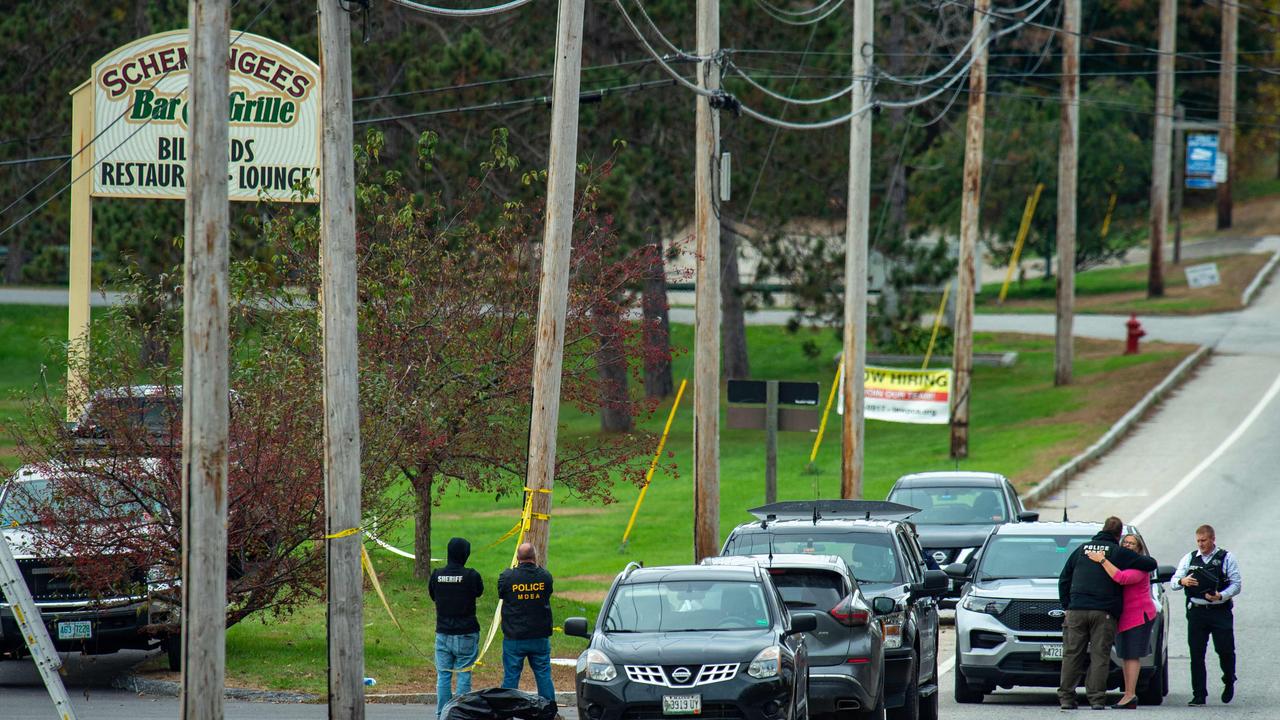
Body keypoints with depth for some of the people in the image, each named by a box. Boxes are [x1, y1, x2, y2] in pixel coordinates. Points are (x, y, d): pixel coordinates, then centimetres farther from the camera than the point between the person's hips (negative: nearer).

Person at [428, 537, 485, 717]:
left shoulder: (436, 574, -3)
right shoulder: (470, 575, -14)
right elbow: (479, 591, 4)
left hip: (443, 633, 3)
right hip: (466, 634, -3)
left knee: (443, 675, 10)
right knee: (463, 675, 3)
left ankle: (442, 714, 12)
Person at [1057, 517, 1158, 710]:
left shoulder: (1082, 549, 16)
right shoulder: (1118, 552, 3)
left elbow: (1064, 580, 18)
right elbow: (1150, 564, 2)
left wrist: (1067, 605, 21)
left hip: (1077, 609, 3)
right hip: (1104, 613, -3)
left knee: (1072, 654, 4)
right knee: (1100, 656, -1)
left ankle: (1066, 697, 0)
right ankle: (1097, 698, -7)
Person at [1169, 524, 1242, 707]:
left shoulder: (1226, 558, 5)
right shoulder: (1189, 559, 13)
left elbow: (1237, 585, -1)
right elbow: (1173, 582, 7)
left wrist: (1221, 596, -18)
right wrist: (1182, 581, -17)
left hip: (1220, 611, -2)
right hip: (1196, 612, 2)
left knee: (1225, 650, -7)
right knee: (1196, 655, -2)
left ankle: (1229, 682, 22)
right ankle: (1199, 695, 2)